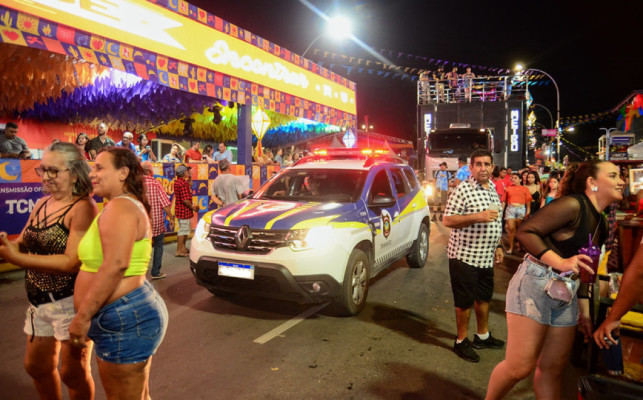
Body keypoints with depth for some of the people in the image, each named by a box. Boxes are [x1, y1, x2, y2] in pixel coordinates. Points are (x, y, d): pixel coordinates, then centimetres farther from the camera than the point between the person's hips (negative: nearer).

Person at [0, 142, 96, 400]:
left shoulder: (83, 207, -19)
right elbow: (23, 246, 10)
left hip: (71, 303, -8)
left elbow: (72, 262, -25)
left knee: (73, 373, 9)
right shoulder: (42, 204, 6)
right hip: (39, 302, 8)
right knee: (36, 366, 24)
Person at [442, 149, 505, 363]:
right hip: (465, 255, -8)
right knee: (465, 301, 3)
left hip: (486, 257, 8)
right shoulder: (463, 189, -15)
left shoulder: (493, 190, 11)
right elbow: (447, 220, -18)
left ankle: (483, 336, 37)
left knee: (484, 297, 19)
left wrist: (497, 246, 18)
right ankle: (462, 341, 20)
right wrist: (477, 217, -26)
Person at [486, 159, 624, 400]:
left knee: (553, 369, 14)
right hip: (535, 283, -9)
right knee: (520, 367, -6)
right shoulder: (572, 205, -12)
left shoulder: (600, 224, 15)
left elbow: (582, 268, 22)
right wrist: (560, 262, -25)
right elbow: (526, 232, -19)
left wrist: (584, 308, 21)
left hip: (566, 295, 9)